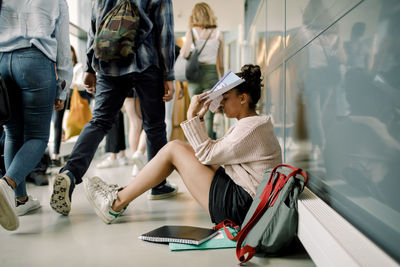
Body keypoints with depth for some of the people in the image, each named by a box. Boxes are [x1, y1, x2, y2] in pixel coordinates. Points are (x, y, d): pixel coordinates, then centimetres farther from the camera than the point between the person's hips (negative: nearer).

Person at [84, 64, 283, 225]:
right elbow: (212, 150, 13)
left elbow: (208, 155, -17)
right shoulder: (248, 124, 15)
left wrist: (192, 116, -13)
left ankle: (116, 203, -1)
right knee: (184, 149, 9)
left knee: (173, 149, -10)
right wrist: (199, 117, 3)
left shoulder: (252, 129, -16)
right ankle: (121, 194, 12)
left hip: (237, 207, -10)